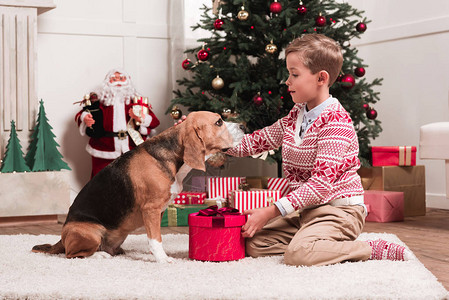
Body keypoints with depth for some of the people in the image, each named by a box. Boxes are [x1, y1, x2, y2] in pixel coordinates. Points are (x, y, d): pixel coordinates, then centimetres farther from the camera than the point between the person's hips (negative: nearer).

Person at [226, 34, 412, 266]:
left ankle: (373, 250, -14)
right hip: (304, 209, 9)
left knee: (298, 253, -32)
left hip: (338, 209, -9)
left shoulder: (335, 122, -19)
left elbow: (322, 182, -24)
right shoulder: (295, 117, 10)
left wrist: (271, 211, -25)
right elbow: (257, 141, 19)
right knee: (253, 243, -3)